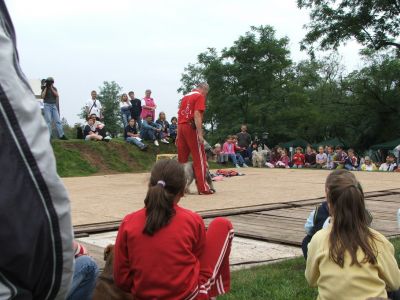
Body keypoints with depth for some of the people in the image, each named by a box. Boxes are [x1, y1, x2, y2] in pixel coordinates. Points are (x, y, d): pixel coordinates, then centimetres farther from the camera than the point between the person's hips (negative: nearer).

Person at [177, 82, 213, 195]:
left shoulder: (185, 96, 20)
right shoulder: (200, 96, -3)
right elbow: (197, 115, -15)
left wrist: (178, 135, 21)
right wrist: (200, 134, -19)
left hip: (181, 127, 7)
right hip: (191, 128, -7)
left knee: (182, 159, 12)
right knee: (199, 159, -3)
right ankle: (203, 188, -3)